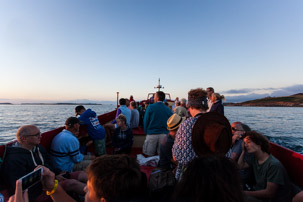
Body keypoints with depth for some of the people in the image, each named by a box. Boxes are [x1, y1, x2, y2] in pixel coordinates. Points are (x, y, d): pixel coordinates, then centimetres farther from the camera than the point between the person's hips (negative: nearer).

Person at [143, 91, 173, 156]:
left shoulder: (150, 107, -6)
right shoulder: (168, 109, 0)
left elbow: (145, 121, -4)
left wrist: (146, 131, 8)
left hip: (152, 134, -2)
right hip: (164, 134, 3)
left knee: (149, 155, 8)